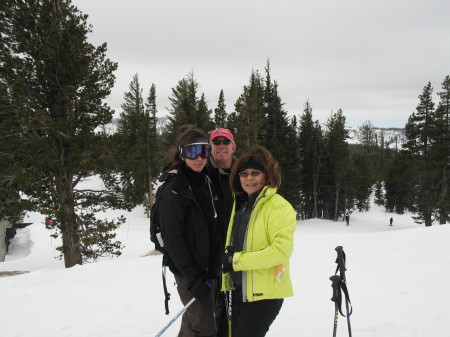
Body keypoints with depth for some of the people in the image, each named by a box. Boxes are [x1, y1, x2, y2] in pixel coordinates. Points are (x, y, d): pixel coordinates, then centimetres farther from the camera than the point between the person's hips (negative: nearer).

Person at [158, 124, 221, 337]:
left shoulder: (206, 183, 9)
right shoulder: (174, 190, -15)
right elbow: (172, 238, -19)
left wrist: (213, 269, 11)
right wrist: (194, 278, -21)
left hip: (208, 269, 8)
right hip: (189, 272, -8)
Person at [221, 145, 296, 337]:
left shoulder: (279, 206, -14)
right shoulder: (240, 204, 10)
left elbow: (281, 250, -24)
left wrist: (237, 260, -21)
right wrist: (227, 260, -1)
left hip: (264, 292, -8)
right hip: (238, 289, 8)